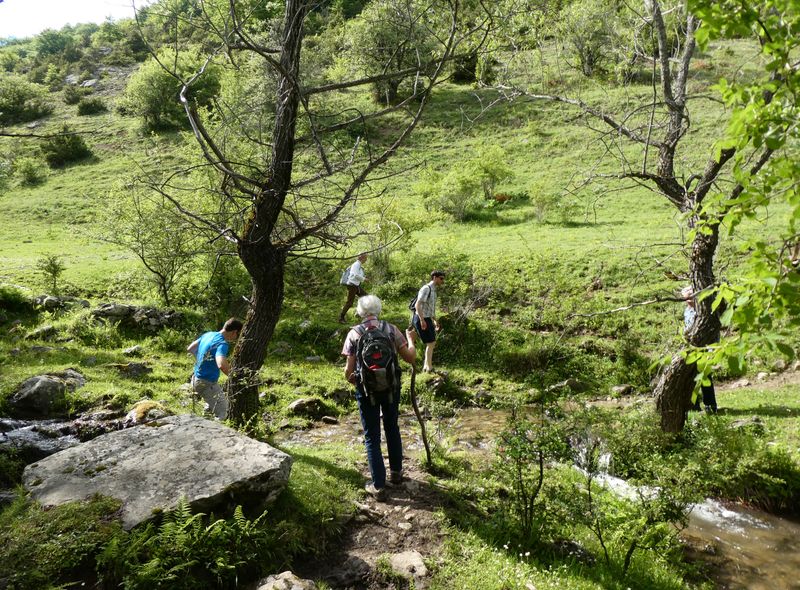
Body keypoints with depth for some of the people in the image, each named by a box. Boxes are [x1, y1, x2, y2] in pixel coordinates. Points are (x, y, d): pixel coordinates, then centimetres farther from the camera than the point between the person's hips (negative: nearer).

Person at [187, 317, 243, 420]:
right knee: (222, 416, -3)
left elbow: (190, 349, 15)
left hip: (196, 379, 9)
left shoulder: (208, 334, 3)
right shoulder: (222, 344, -24)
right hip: (207, 384, -9)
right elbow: (222, 365, -41)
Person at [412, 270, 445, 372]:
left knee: (432, 342, 15)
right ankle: (429, 368, 2)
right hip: (421, 319, -10)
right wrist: (422, 320, -29)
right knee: (430, 343, -6)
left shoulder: (433, 290, 15)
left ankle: (426, 366, 25)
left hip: (427, 319, 10)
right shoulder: (426, 288, -15)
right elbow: (417, 305, -23)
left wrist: (435, 321, 26)